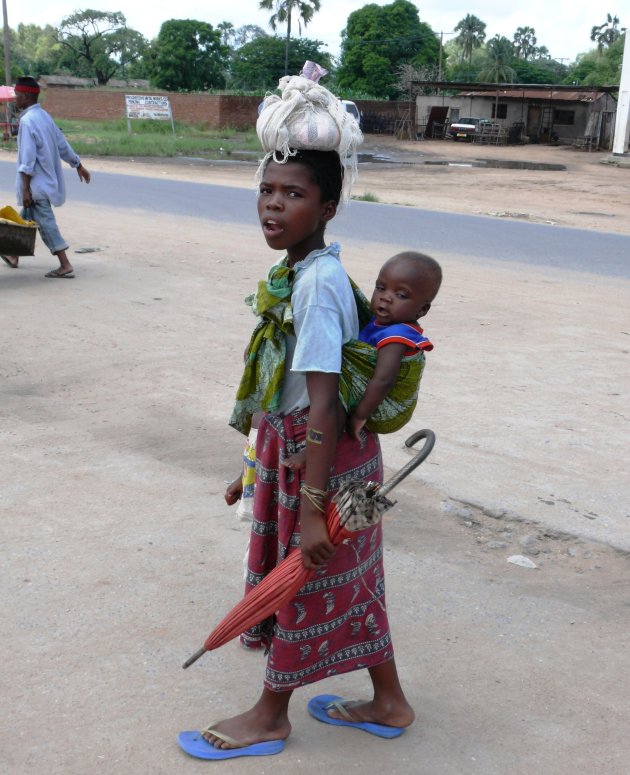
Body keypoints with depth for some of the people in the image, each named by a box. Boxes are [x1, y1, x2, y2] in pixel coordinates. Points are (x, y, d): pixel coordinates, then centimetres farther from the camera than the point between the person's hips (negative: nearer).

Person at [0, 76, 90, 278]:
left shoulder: (27, 120, -18)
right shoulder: (44, 116, 9)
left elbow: (28, 158, -22)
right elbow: (62, 144, 16)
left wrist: (25, 189, -20)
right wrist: (78, 165, 26)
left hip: (36, 183, -9)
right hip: (47, 178, 9)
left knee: (45, 222, -6)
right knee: (27, 217, 21)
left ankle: (65, 266, -7)